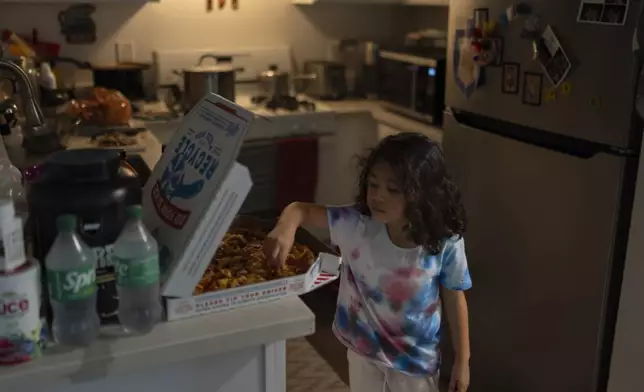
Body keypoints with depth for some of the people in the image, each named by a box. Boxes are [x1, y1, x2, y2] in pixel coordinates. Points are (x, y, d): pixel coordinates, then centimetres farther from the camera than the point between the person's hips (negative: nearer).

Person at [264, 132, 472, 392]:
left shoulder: (445, 244, -24)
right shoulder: (356, 225, -22)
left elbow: (454, 300, -11)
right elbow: (301, 209, -20)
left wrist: (462, 361, -3)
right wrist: (286, 227, -44)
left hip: (416, 359, -2)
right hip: (364, 350, 2)